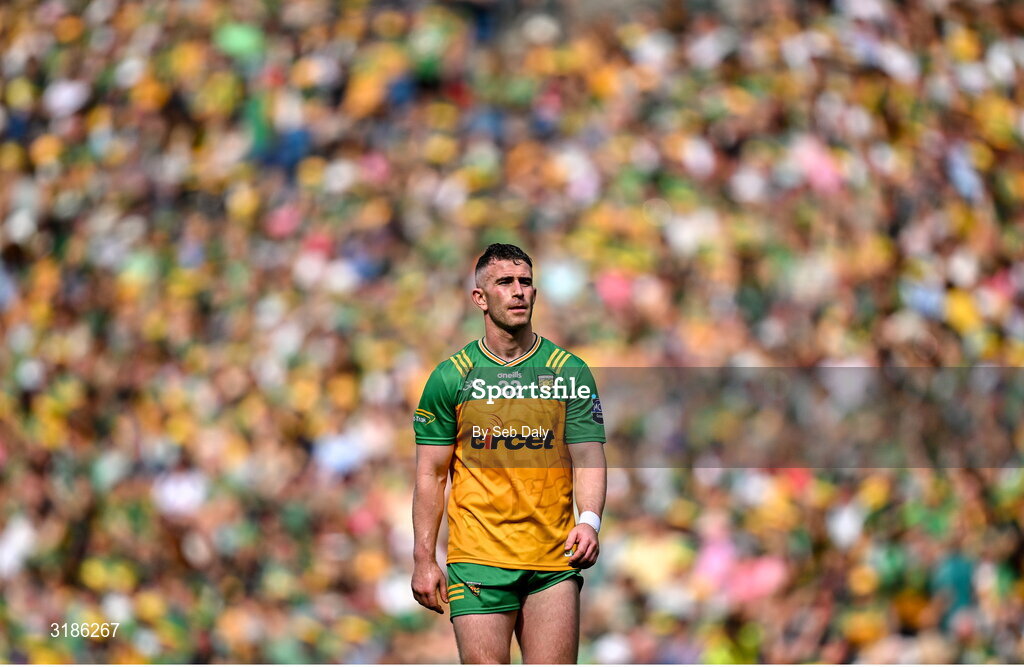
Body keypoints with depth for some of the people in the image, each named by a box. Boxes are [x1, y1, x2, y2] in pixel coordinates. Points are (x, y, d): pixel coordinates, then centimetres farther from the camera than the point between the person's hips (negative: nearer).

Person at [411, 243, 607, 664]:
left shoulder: (570, 372, 7)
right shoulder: (450, 377, 5)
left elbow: (589, 460, 3)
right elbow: (431, 475, 7)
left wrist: (589, 521, -16)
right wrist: (424, 560, 1)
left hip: (554, 560, 1)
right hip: (477, 560, -1)